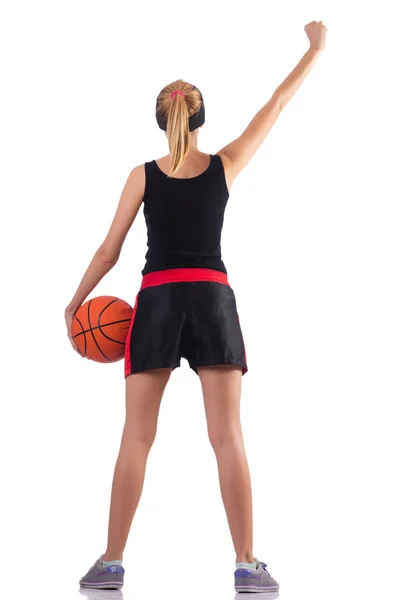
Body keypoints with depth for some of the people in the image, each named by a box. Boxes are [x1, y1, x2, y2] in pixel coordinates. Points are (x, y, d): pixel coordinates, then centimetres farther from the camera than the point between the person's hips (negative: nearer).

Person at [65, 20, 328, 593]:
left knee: (136, 438, 3)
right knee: (228, 438, 0)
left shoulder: (142, 175, 3)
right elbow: (275, 106, 12)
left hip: (157, 303, 0)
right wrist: (316, 49, 24)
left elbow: (109, 251, 3)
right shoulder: (225, 165, 3)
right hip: (212, 301, 0)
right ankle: (247, 565, -1)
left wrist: (75, 302, 16)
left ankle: (112, 562, 4)